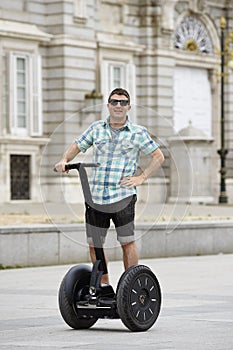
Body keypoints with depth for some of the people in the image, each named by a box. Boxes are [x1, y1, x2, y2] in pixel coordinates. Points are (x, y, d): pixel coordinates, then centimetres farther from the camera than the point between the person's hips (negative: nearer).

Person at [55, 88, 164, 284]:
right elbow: (77, 146, 19)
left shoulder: (138, 133, 3)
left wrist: (141, 178, -1)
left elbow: (158, 157, 8)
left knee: (127, 242, -4)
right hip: (96, 197, 3)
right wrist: (64, 160, -1)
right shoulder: (97, 128, 12)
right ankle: (103, 285, 18)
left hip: (123, 196, -3)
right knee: (94, 244, 6)